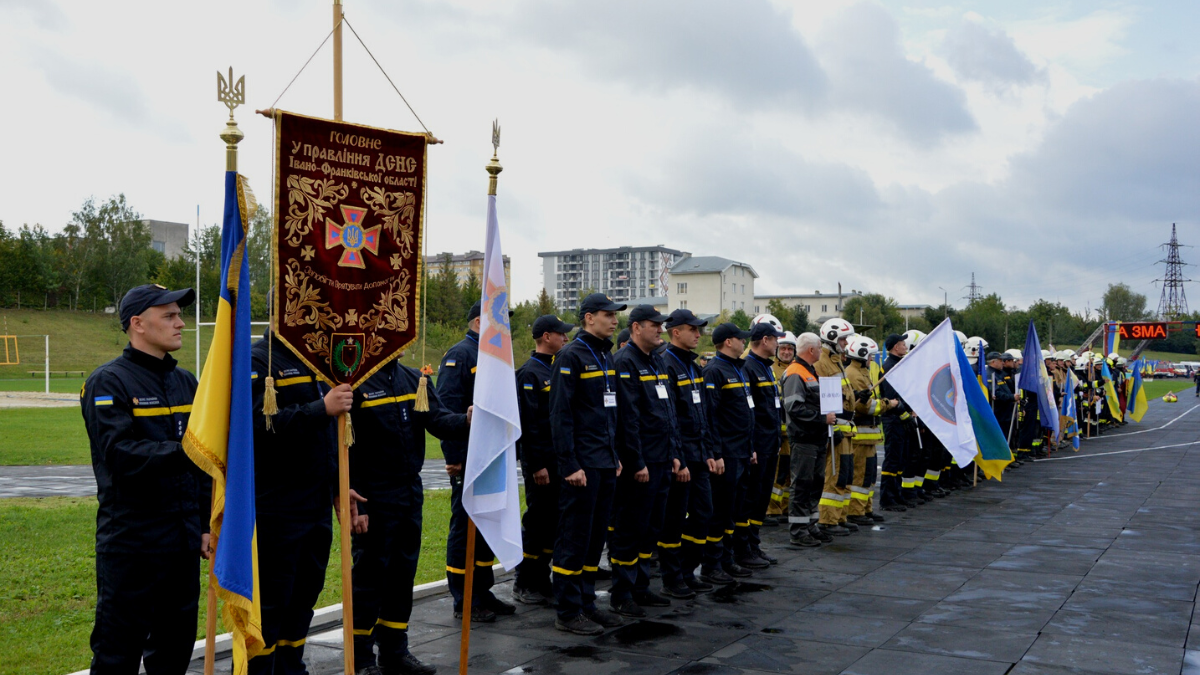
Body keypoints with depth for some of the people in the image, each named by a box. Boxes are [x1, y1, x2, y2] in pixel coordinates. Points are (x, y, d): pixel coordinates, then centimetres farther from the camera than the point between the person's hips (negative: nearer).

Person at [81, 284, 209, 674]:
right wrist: (187, 452, -31)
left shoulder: (186, 382, 13)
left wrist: (206, 525, 13)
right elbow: (121, 455, -22)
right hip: (131, 544, -6)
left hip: (183, 542, 7)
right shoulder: (108, 382, -8)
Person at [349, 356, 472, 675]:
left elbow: (438, 420, -4)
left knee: (403, 575, 14)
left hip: (411, 495, 7)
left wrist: (466, 420, -27)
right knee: (369, 578, 2)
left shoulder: (414, 379, 8)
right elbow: (346, 449, -14)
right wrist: (354, 505, -16)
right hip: (374, 501, -7)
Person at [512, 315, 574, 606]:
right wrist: (537, 465, -19)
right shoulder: (530, 373, -12)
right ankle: (523, 585, 9)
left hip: (561, 460, 8)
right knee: (536, 522, -2)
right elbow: (528, 423, -17)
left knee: (553, 520, 12)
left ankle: (541, 580, 22)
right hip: (542, 462, -8)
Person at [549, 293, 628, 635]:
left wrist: (615, 455, 17)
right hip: (582, 465, -9)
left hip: (605, 464, 9)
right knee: (574, 538, -2)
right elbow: (560, 414, -16)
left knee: (596, 536, 13)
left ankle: (586, 602, 23)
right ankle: (568, 613, 7)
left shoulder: (606, 355, 15)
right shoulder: (571, 356, -11)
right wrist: (570, 465, -18)